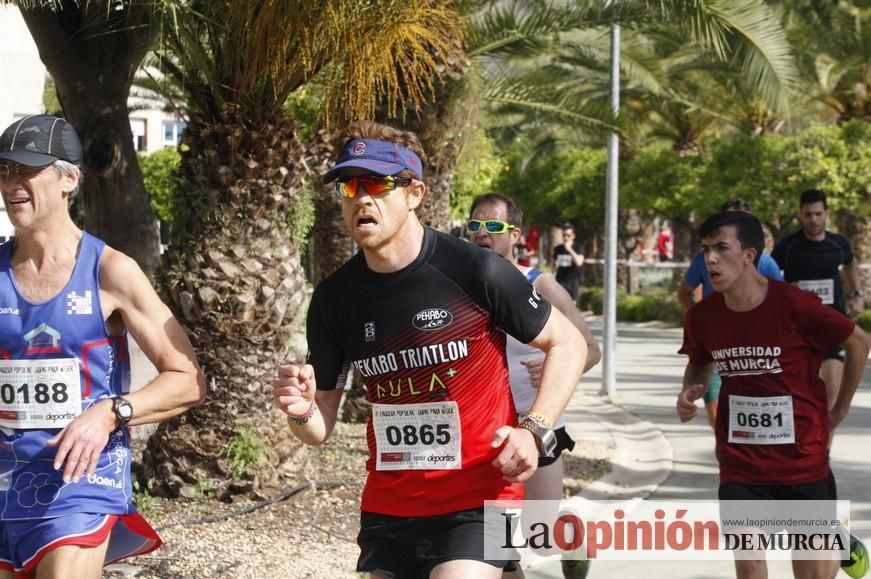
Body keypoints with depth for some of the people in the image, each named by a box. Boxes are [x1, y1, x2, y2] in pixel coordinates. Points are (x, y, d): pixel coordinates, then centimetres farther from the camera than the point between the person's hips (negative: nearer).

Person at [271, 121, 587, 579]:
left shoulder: (475, 272, -13)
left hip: (476, 503, -5)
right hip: (387, 511, 5)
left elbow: (568, 344, -1)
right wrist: (302, 411, -16)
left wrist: (535, 430, -14)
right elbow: (321, 428, 6)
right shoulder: (333, 299, 0)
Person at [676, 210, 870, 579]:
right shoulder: (702, 315, -7)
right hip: (741, 466, 3)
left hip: (803, 461, -3)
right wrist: (689, 393, -7)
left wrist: (840, 409, 3)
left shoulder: (795, 306, -19)